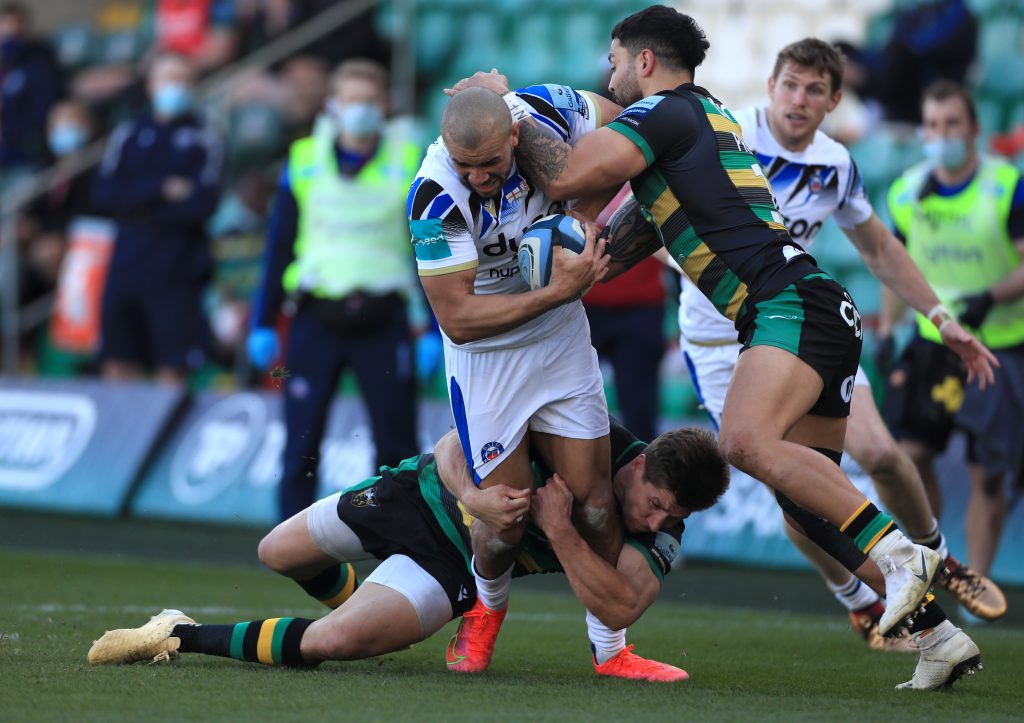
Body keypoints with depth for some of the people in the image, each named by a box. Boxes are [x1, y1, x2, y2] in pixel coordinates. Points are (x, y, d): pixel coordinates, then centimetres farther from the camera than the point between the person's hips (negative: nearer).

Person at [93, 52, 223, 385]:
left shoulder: (203, 139, 1)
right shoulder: (128, 134, 11)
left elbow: (202, 204, -10)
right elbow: (104, 193, -1)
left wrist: (139, 205, -7)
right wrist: (161, 189, -12)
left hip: (178, 269, -3)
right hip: (127, 264, 3)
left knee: (172, 369, -4)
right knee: (118, 364, 4)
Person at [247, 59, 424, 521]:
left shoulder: (410, 162, 2)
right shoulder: (304, 161, 6)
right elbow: (278, 246, 11)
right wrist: (263, 324, 7)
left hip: (383, 322, -1)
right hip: (316, 321, 1)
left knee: (397, 447, 0)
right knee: (301, 446, 0)